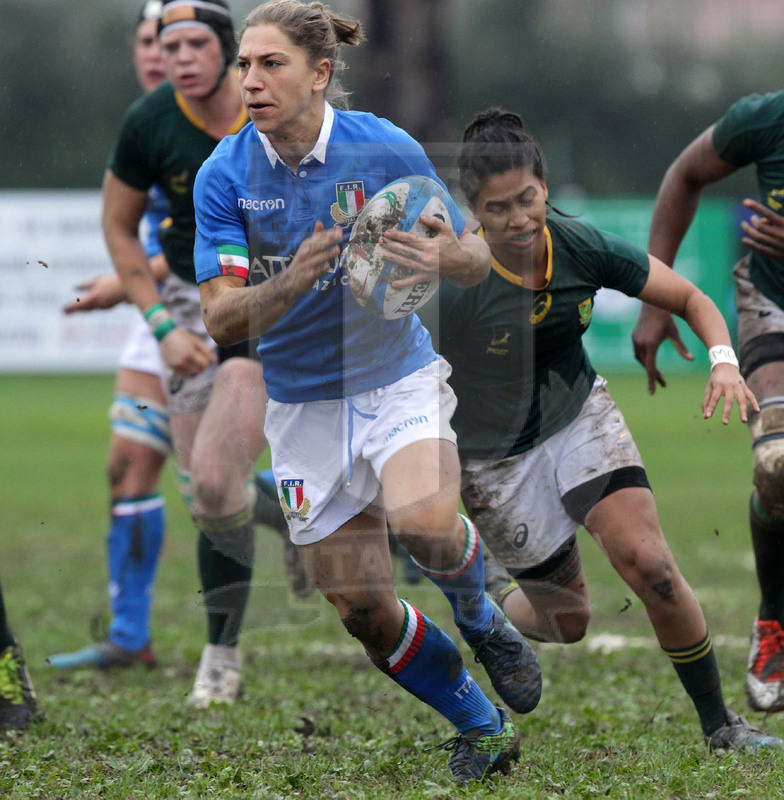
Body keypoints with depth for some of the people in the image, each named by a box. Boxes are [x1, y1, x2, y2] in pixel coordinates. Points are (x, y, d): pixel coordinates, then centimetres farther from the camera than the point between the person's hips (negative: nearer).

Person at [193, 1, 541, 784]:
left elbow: (475, 259, -2)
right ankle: (481, 727, 26)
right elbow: (220, 319, -14)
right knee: (364, 613, 1)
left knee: (424, 521, -32)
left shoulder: (385, 148, -12)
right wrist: (291, 282, -33)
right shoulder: (224, 176, -10)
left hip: (397, 377, -2)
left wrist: (444, 257, -26)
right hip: (303, 405, 2)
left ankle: (479, 618, 3)